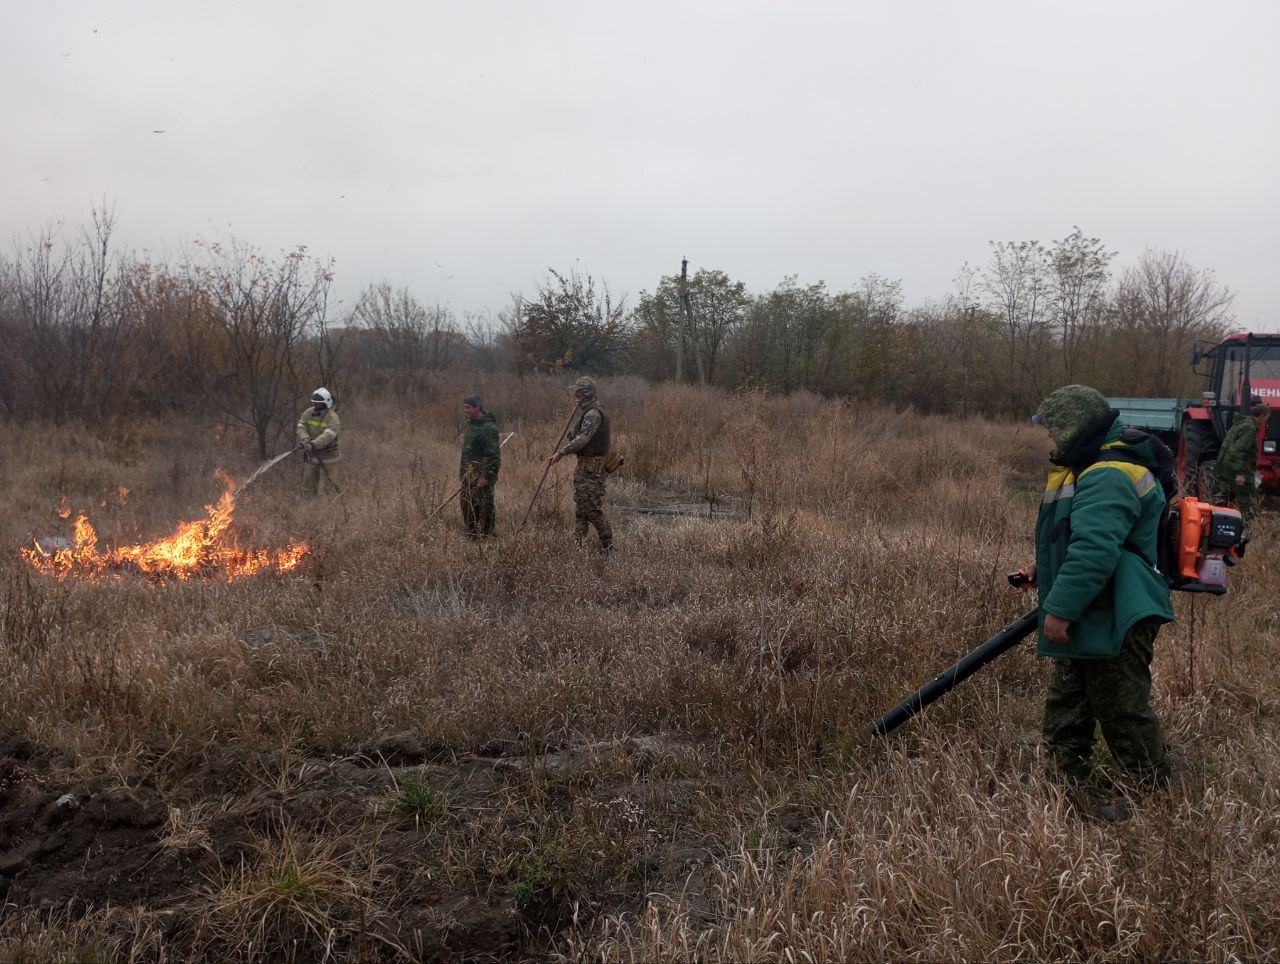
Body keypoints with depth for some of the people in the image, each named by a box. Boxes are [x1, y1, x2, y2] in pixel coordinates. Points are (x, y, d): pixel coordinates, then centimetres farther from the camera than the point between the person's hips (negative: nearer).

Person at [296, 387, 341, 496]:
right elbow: (301, 427, -7)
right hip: (310, 453, 5)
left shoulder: (332, 417, -16)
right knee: (308, 479, 7)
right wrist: (305, 440, -28)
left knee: (327, 479, 1)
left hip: (326, 453, -5)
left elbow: (328, 435, -28)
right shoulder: (308, 413, 1)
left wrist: (314, 444, -40)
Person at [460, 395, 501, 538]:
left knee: (484, 505, -4)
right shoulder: (470, 424, 13)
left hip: (483, 473, -9)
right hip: (469, 472, 10)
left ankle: (486, 535, 3)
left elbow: (492, 454, -20)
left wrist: (485, 476, -22)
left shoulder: (488, 427, -17)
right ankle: (471, 534, 22)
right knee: (466, 502, 12)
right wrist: (462, 466, 18)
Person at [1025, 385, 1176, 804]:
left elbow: (1095, 550, -31)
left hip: (1115, 622, -11)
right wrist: (1047, 569, 16)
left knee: (1125, 713, 0)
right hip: (1088, 620, 11)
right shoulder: (1095, 467, 14)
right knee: (1066, 707, 17)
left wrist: (1061, 608, -28)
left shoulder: (1109, 477, -22)